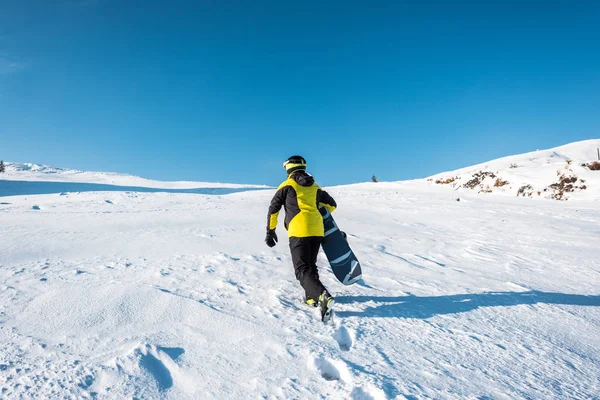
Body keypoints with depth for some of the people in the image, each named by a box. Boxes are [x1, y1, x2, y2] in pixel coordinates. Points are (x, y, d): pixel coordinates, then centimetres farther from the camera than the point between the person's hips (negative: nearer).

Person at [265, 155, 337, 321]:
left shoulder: (287, 185, 5)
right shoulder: (315, 187, 19)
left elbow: (273, 209, 5)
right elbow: (332, 204, 27)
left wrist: (270, 231, 14)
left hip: (299, 231, -5)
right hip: (317, 231, 5)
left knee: (302, 269, -7)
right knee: (310, 265, 21)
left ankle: (324, 296, -27)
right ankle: (311, 297, 19)